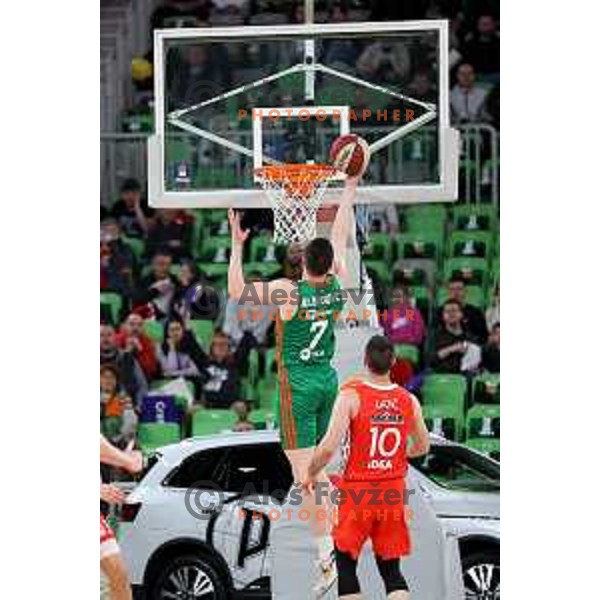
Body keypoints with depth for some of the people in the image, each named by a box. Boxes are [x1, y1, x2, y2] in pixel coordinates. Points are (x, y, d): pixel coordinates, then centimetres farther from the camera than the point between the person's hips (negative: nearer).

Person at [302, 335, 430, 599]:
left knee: (346, 564, 10)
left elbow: (329, 446, -20)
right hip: (393, 491, 4)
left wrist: (310, 474, -2)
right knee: (391, 568, 10)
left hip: (358, 490, -3)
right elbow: (422, 447, 14)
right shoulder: (409, 401, -1)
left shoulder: (351, 396, -14)